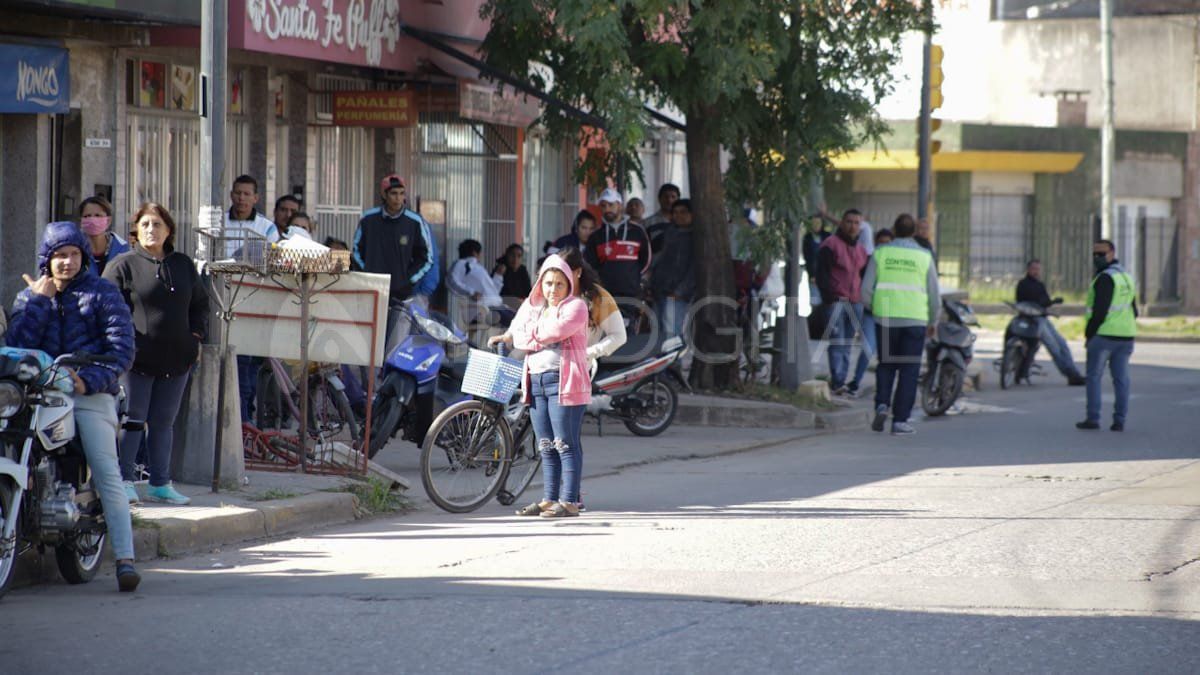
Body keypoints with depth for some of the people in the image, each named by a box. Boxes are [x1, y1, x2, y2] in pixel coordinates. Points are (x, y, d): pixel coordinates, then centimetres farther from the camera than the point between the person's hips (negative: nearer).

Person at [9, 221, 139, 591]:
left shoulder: (102, 293, 9)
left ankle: (125, 559, -20)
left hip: (91, 394, -3)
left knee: (107, 474, -14)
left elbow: (121, 349, -1)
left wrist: (90, 380, -15)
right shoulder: (28, 296, 20)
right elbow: (18, 342, 3)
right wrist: (39, 300, -2)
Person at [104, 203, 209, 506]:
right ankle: (124, 481, 1)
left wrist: (197, 334, 10)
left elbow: (200, 302, 24)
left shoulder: (183, 265, 15)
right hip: (137, 358, -5)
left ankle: (160, 483, 16)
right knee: (132, 421, -5)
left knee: (164, 422, 10)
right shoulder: (124, 265, -1)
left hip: (177, 358, 5)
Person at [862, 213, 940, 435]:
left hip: (886, 318, 1)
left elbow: (866, 290, 0)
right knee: (908, 370, 4)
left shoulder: (880, 253, 2)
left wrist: (874, 309, 20)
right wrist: (933, 322, 20)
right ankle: (900, 420, -1)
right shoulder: (924, 257, 1)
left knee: (886, 365, 17)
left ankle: (882, 405, -4)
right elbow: (934, 295, 4)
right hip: (915, 319, -1)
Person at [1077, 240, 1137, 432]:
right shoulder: (1128, 277, 17)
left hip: (1103, 335, -7)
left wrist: (1089, 333, -10)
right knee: (1121, 378, 6)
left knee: (1094, 377, 0)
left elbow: (1100, 310, -17)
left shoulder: (1105, 278, -11)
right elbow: (1134, 309, 20)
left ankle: (1093, 418, -2)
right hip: (1126, 336, 7)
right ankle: (1119, 420, 4)